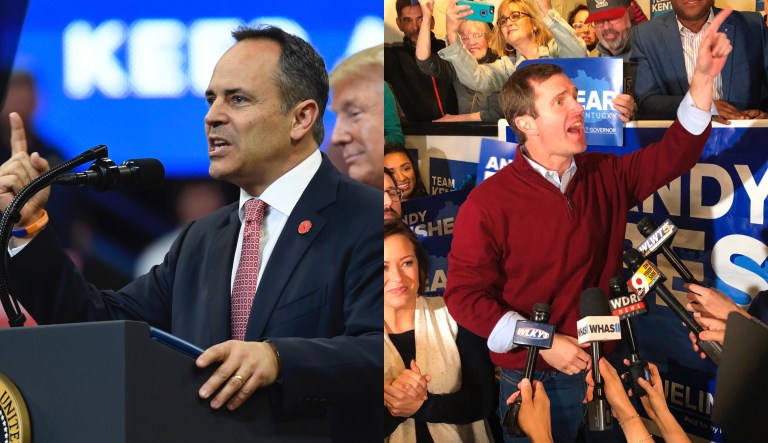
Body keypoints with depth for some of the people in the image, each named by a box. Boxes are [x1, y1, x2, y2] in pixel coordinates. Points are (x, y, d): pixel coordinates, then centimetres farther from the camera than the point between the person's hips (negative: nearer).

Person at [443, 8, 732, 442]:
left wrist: (703, 78, -6)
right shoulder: (489, 204, -13)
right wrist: (544, 344, -20)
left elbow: (673, 155, 8)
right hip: (537, 382, -5)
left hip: (603, 369, 5)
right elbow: (464, 294, -14)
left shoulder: (606, 177, 4)